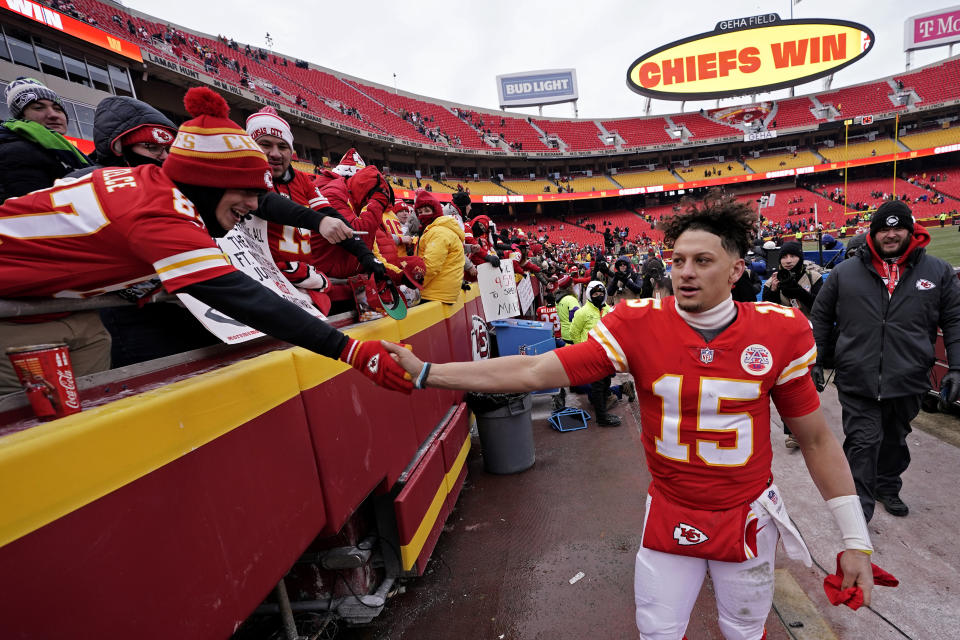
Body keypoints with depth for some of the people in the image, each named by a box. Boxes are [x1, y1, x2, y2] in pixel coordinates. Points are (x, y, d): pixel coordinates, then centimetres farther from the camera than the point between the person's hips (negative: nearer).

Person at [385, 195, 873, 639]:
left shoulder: (780, 332, -12)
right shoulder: (637, 324, -17)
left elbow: (815, 440, 0)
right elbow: (533, 372, -21)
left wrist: (855, 539, 1)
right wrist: (424, 372, -24)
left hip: (748, 520, 1)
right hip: (668, 517, -1)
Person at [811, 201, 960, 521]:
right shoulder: (845, 271, 1)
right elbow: (821, 317, 7)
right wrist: (816, 361, 5)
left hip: (907, 379, 2)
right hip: (857, 379, -2)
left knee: (895, 439, 19)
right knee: (863, 442, -1)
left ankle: (887, 487, 42)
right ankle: (858, 510, 8)